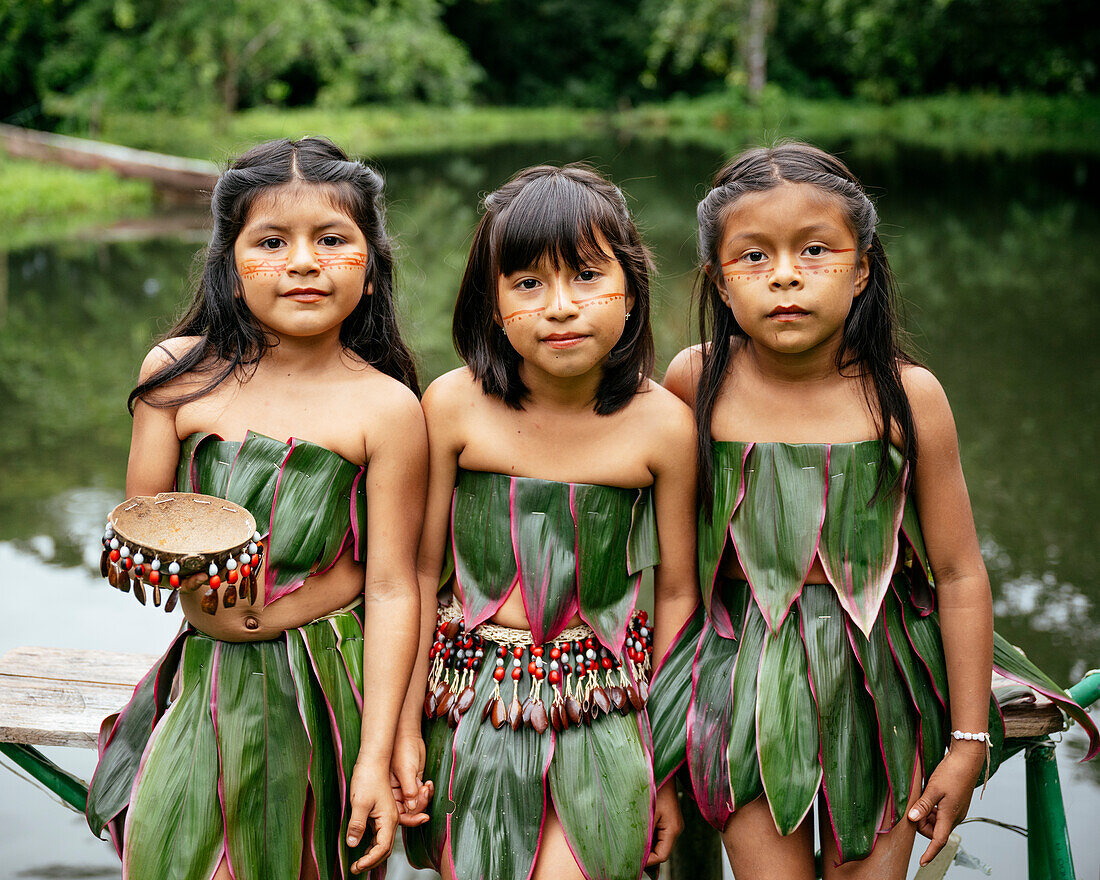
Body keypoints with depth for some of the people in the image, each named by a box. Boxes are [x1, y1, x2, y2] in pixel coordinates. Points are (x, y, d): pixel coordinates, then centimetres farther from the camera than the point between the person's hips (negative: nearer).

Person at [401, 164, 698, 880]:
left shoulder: (662, 425, -8)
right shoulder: (454, 406, -8)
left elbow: (677, 593, 0)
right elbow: (421, 572, -1)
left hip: (604, 714, -1)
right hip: (472, 712, 1)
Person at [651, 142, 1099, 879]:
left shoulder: (906, 395, -11)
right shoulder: (696, 383, -8)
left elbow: (961, 576, -5)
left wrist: (969, 743, -3)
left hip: (879, 684, 0)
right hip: (749, 680, 1)